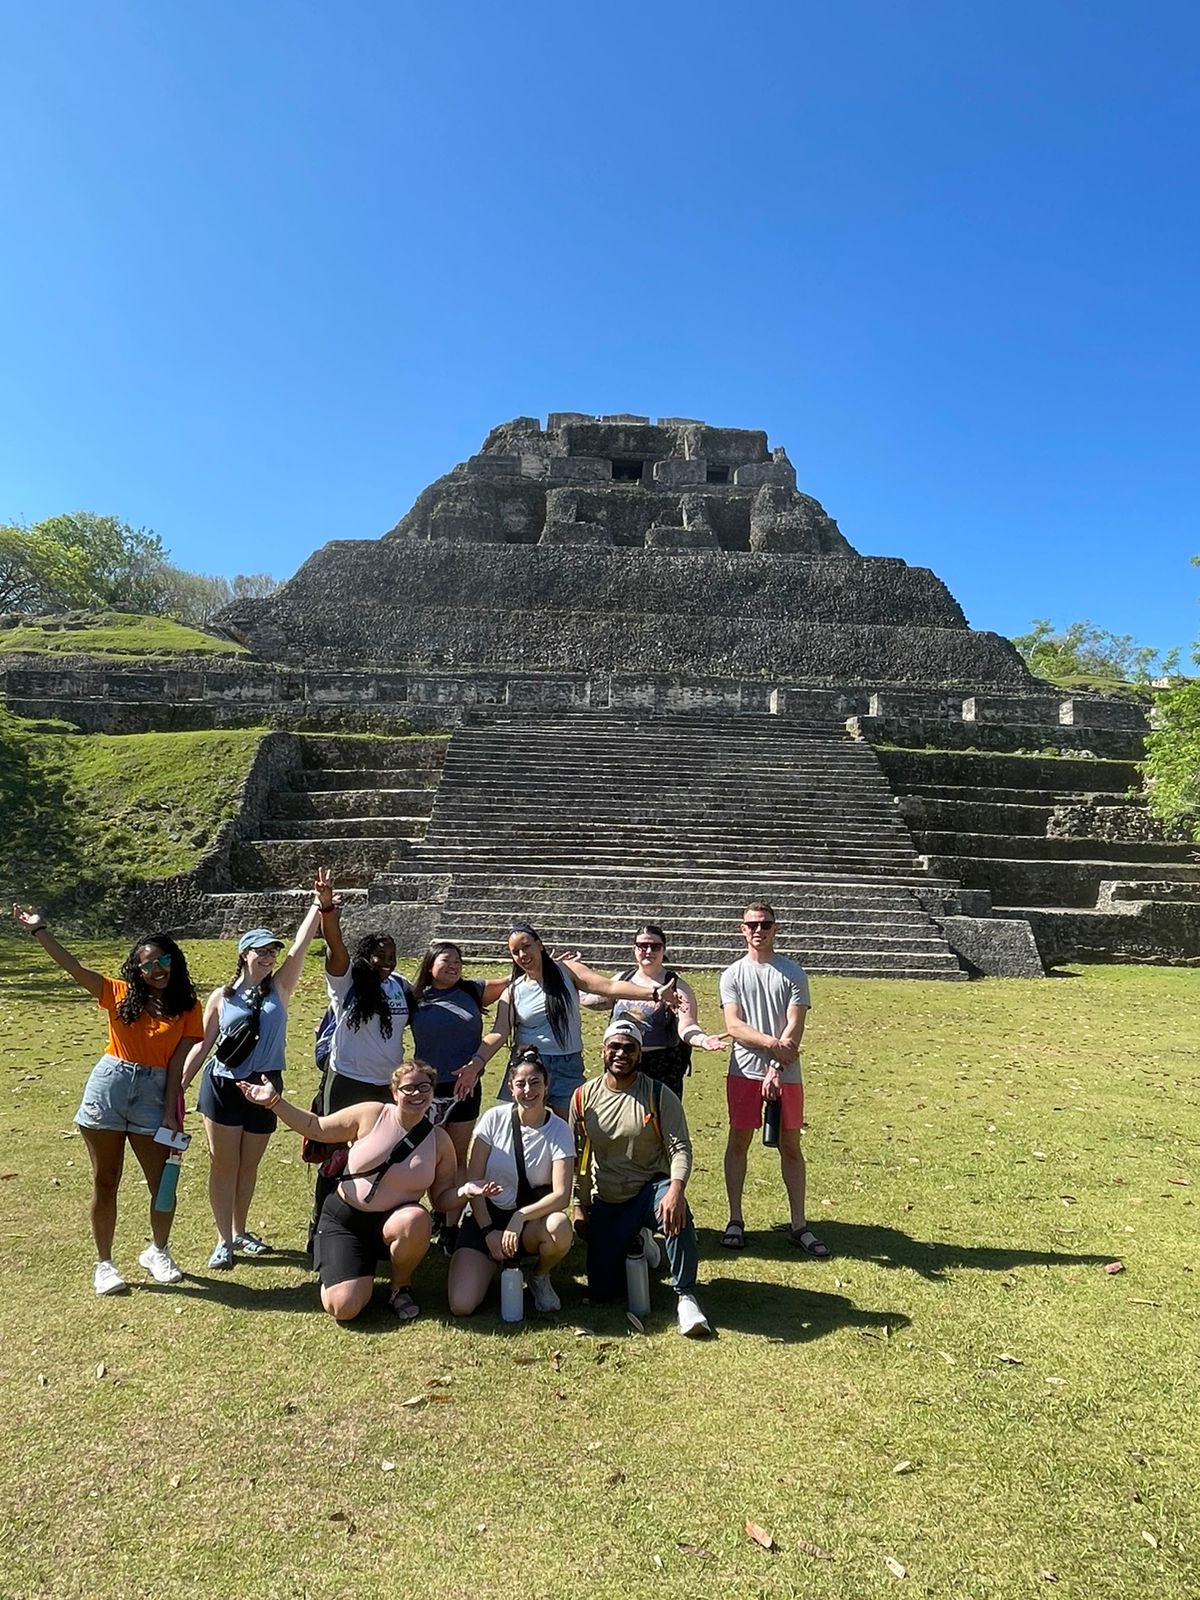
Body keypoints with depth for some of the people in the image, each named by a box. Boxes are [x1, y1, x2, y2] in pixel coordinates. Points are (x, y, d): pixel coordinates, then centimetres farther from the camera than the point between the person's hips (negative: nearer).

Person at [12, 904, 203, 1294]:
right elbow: (73, 967, -6)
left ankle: (156, 1251, 31)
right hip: (108, 1087, 0)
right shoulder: (120, 993, 1)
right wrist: (39, 930, -14)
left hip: (154, 1093, 0)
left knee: (164, 1183, 5)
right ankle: (103, 1263, 27)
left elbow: (176, 1063, -4)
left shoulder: (187, 1007, -1)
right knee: (105, 1183, 10)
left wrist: (170, 1113, -8)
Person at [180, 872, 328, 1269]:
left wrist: (321, 905, -20)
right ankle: (223, 1241, 13)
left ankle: (240, 1232, 30)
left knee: (249, 1165, 14)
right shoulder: (221, 997, 0)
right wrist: (179, 1086, 2)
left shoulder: (279, 988, 1)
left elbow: (300, 946, -10)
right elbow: (203, 1044, 5)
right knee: (224, 1165, 3)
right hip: (222, 1086, -1)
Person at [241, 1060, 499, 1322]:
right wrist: (274, 1102, -9)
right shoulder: (370, 1115, -10)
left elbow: (443, 1198, 0)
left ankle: (400, 1288, -4)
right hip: (343, 1219, -1)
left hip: (391, 1222, 1)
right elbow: (316, 1128, -1)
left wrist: (465, 1190, -22)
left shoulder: (439, 1141, -4)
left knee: (417, 1220, -35)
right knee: (344, 1308, -17)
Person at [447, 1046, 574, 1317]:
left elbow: (561, 1195, -17)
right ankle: (497, 1263, 15)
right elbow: (472, 1180, -5)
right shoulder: (494, 1119, -8)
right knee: (461, 1306, -19)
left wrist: (520, 1216, -29)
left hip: (531, 1219, 0)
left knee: (560, 1227, -37)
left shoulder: (559, 1131, -10)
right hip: (485, 1216, 1)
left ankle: (540, 1277, -1)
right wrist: (488, 1231, -11)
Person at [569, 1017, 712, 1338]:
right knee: (600, 1291, -2)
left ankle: (686, 1297, -21)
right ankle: (635, 1243, 28)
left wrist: (676, 1190, -34)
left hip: (650, 1188, -3)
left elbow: (680, 1147, -16)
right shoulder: (583, 1097, -1)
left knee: (677, 1214, -38)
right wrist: (579, 1206, 5)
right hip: (606, 1201, 3)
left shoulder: (659, 1095, -9)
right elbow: (576, 1157, 8)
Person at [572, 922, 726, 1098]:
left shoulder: (676, 986, -4)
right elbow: (593, 1000, 24)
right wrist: (570, 971, 24)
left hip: (662, 1070, -4)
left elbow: (686, 1026, -13)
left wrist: (702, 1039, -34)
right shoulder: (621, 979, 9)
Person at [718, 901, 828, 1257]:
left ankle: (799, 1225, 15)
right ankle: (735, 1220, 16)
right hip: (744, 1072, 0)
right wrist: (773, 1044, -20)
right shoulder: (732, 974, 4)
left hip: (786, 1075, 0)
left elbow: (794, 1029, -5)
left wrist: (776, 1070, -15)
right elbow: (734, 1026, -7)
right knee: (738, 1141, 6)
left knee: (790, 1146, 6)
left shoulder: (794, 974, 3)